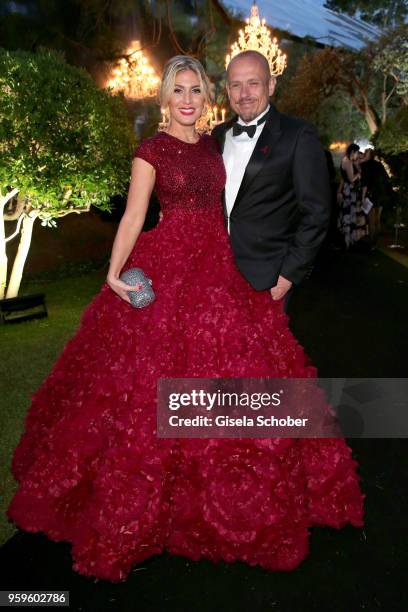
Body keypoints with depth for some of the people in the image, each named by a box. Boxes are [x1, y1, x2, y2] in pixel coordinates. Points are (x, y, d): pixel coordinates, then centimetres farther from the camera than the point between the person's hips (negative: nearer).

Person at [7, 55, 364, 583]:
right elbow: (133, 214, -8)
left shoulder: (213, 145, 15)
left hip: (220, 268, 6)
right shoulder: (152, 149, -1)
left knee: (229, 375, 9)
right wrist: (115, 273, -23)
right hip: (167, 270, -5)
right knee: (159, 378, -1)